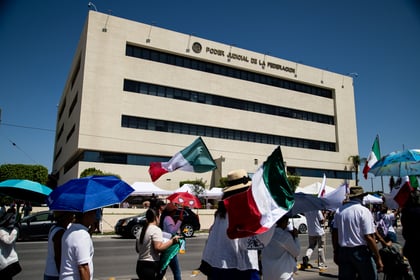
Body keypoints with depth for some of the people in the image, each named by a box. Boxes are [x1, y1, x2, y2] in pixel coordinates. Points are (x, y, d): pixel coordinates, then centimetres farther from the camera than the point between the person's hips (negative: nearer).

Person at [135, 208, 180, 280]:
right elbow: (158, 247, -23)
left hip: (140, 265, 9)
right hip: (151, 266, -8)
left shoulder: (141, 230, 12)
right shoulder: (156, 229, -13)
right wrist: (172, 240, -15)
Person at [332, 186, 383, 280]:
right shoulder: (364, 211, -11)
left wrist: (336, 253, 15)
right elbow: (369, 237, -15)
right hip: (361, 252, -5)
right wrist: (378, 259, -9)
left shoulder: (339, 210, 3)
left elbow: (335, 234, 6)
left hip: (343, 252, 5)